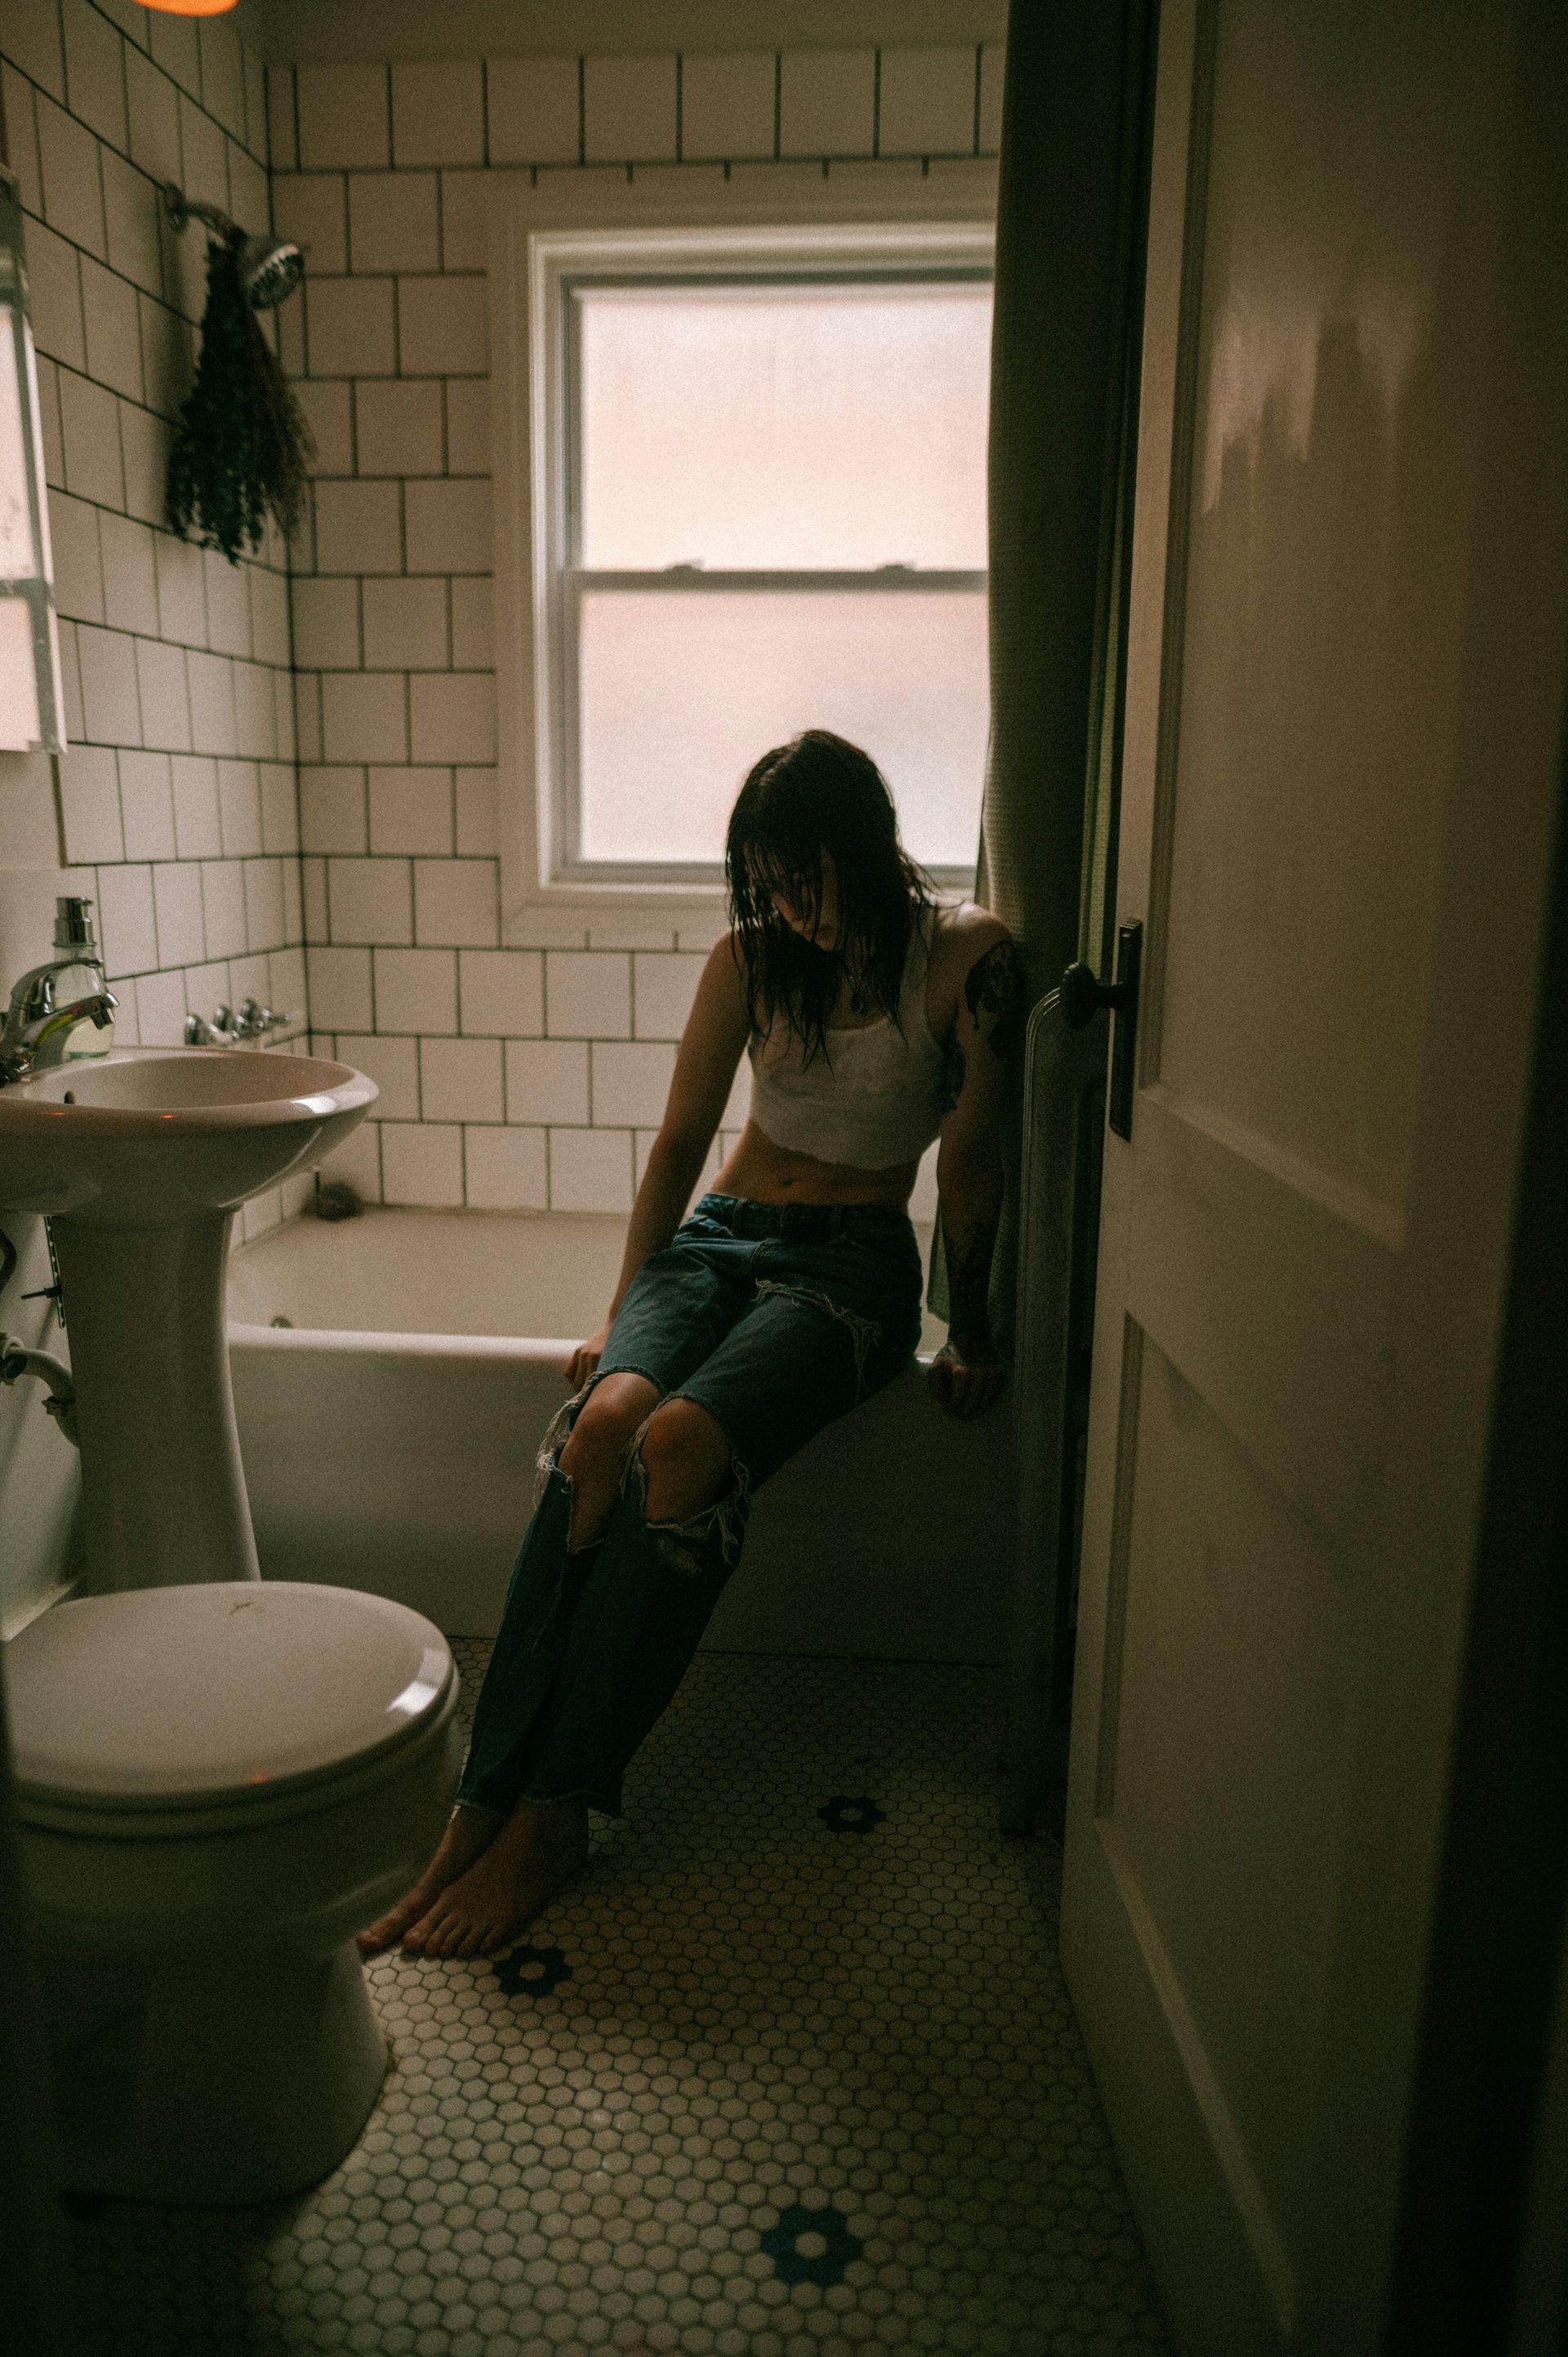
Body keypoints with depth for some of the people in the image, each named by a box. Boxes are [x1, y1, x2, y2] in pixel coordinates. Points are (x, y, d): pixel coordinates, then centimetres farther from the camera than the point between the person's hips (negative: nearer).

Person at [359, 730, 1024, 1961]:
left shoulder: (966, 955, -6)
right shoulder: (753, 954, 4)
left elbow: (971, 1156, -1)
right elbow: (681, 1139, 9)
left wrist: (970, 1336, 5)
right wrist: (623, 1314, 7)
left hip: (853, 1261, -3)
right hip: (720, 1233, 3)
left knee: (683, 1443, -33)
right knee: (601, 1421, -30)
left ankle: (553, 1814, -26)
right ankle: (481, 1805, -29)